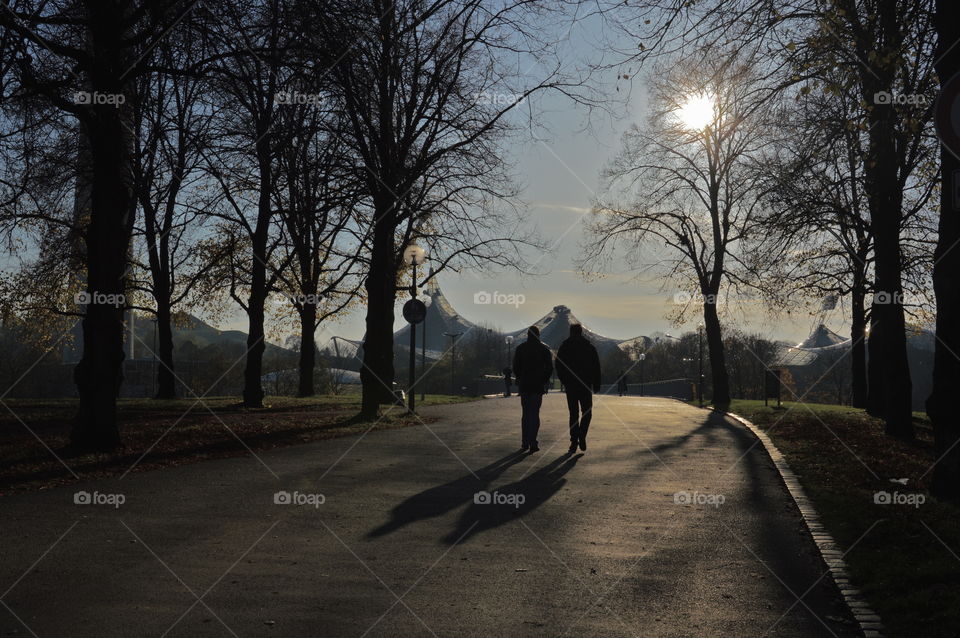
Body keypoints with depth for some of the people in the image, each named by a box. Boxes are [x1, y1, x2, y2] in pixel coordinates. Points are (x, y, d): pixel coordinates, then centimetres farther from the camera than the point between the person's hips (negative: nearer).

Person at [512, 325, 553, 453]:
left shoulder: (520, 348, 2)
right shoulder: (544, 349, -1)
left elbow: (515, 367, 1)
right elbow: (549, 367, -3)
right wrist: (544, 381, 8)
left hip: (524, 385, 2)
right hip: (538, 386, -2)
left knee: (526, 414, 13)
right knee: (534, 413, -1)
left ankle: (525, 442, 14)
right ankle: (533, 443, -11)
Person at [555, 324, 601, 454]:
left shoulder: (564, 347, 2)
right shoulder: (590, 347, 0)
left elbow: (558, 367, 4)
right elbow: (596, 368, -1)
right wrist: (596, 385, 4)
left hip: (570, 385, 1)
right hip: (585, 385, -1)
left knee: (573, 414, 9)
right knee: (586, 412, 10)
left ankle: (574, 441, 3)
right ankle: (582, 437, -9)